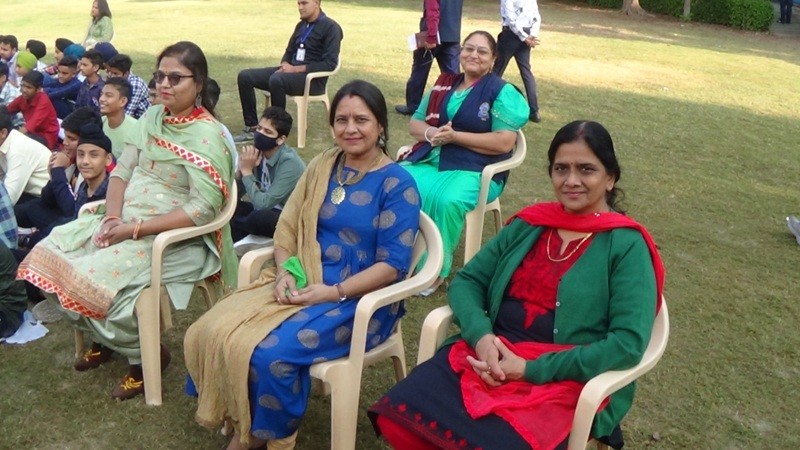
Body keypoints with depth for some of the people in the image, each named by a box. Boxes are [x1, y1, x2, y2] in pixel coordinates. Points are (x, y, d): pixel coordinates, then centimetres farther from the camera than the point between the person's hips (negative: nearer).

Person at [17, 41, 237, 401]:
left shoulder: (207, 136, -16)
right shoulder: (152, 117, 8)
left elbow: (202, 209, -23)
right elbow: (122, 170, 10)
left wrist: (134, 230, -22)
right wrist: (113, 217, -9)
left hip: (177, 237, -8)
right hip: (126, 223, 8)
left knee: (97, 278, -26)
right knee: (51, 252, -1)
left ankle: (145, 355, 3)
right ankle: (103, 338, 19)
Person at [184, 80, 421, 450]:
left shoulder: (397, 184, -8)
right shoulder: (323, 166, 10)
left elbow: (392, 265, -13)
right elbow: (287, 228, 11)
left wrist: (333, 292, -19)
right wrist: (285, 273, -8)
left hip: (359, 300, -6)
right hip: (301, 284, 6)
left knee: (270, 353, -27)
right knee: (209, 332, -12)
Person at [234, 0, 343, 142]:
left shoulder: (330, 27, -8)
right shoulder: (301, 25, 15)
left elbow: (330, 64, -16)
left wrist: (295, 69, -19)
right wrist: (285, 65, -1)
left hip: (313, 78, -8)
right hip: (291, 72, 8)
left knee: (277, 80, -38)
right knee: (245, 76, -6)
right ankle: (251, 128, -4)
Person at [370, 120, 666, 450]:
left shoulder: (627, 246, -3)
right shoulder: (528, 225, 13)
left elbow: (629, 342, -13)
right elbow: (467, 280, 10)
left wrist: (532, 370, -17)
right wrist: (481, 336, -12)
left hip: (561, 380, -4)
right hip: (489, 357, 5)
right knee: (397, 417, -18)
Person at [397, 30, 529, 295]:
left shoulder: (502, 92, 0)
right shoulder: (444, 84, 17)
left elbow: (504, 143, -11)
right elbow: (414, 123, 18)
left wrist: (454, 136, -15)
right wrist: (430, 133, -7)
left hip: (476, 170, -4)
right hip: (429, 159, 5)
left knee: (446, 200, -36)